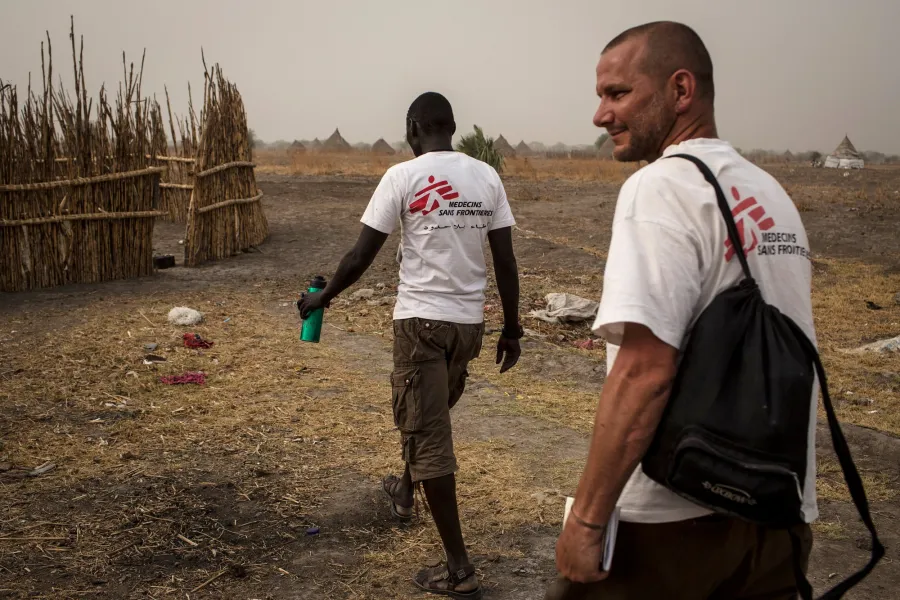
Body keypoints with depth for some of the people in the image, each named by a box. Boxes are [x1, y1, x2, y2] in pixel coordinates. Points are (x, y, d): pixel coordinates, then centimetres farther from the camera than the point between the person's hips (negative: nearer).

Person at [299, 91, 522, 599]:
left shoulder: (403, 176, -8)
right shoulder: (487, 176, 3)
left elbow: (361, 257, -7)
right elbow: (506, 261, 3)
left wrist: (322, 298, 9)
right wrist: (512, 329, 11)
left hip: (421, 320, -5)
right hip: (469, 322, 5)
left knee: (429, 437, 0)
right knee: (433, 416, 27)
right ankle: (406, 491, 53)